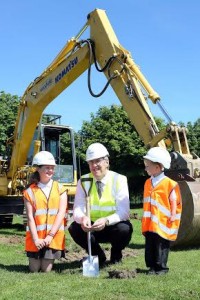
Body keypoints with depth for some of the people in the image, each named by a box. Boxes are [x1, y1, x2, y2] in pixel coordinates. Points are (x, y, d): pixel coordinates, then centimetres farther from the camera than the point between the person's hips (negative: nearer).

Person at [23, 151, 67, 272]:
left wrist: (50, 235, -14)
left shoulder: (60, 189, 3)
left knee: (46, 270, -2)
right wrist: (35, 239, -13)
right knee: (34, 269, 4)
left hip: (54, 237, 0)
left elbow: (61, 214, -5)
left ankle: (50, 257, 28)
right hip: (36, 237, 0)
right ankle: (35, 258, 34)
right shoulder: (30, 191, 2)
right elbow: (30, 217, -3)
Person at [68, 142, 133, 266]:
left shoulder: (119, 180, -12)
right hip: (91, 227, 2)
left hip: (113, 226, -2)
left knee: (125, 229, -33)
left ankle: (116, 255, 3)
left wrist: (106, 221, -40)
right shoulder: (83, 181, -4)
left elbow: (124, 212, -21)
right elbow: (78, 209, -12)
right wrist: (82, 218, -37)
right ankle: (98, 256, 3)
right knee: (74, 228, -25)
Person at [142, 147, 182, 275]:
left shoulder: (170, 184, -10)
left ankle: (161, 267, 11)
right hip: (149, 224, 6)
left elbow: (174, 202, -6)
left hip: (162, 224, -6)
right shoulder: (148, 183, 10)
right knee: (150, 246, 9)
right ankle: (152, 266, 19)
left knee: (161, 247, 1)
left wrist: (172, 217, -8)